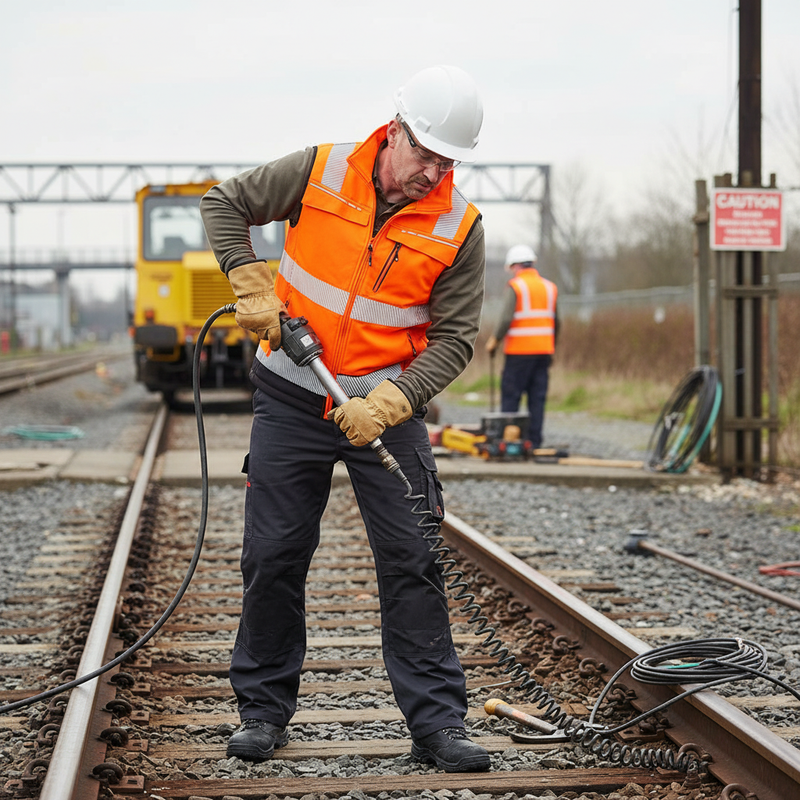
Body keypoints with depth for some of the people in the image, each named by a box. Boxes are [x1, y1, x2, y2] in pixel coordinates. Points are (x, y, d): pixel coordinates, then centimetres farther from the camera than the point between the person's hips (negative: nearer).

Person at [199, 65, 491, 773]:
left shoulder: (459, 228, -9)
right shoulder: (320, 171, -8)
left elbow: (454, 339, -8)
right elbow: (224, 204, 4)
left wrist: (384, 407, -20)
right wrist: (253, 287, -9)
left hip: (387, 405, 0)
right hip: (291, 397, 0)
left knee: (413, 560, -4)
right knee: (274, 554, 3)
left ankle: (438, 722, 2)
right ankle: (264, 709, 17)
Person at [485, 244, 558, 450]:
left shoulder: (514, 286, -7)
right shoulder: (550, 287, 11)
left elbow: (506, 319, -16)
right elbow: (555, 322, 14)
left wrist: (494, 340, -2)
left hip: (520, 350, -5)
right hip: (544, 350, 5)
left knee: (510, 395, 1)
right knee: (537, 397, 5)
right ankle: (534, 440, 4)